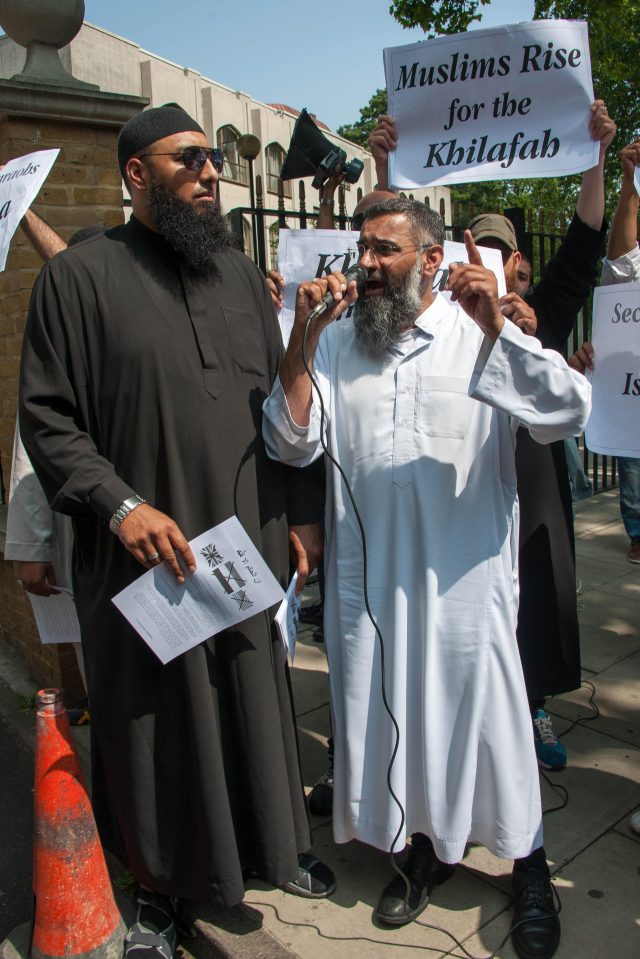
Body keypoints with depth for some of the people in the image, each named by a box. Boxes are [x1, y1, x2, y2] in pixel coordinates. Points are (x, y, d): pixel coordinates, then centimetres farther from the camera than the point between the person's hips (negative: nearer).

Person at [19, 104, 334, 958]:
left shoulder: (240, 274, 11)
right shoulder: (81, 275, -4)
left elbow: (279, 403, 13)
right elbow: (45, 417, -6)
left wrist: (301, 513, 8)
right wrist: (119, 506, -18)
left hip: (250, 545, 4)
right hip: (147, 555, -4)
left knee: (257, 702, 15)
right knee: (156, 719, 11)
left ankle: (272, 845, 41)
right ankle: (160, 887, 34)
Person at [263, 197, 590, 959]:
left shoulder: (482, 334, 0)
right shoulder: (335, 343, 7)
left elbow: (569, 413, -11)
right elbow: (292, 445, -2)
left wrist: (495, 330, -22)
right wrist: (303, 337, -11)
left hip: (464, 573, -2)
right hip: (368, 573, 3)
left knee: (483, 706, 8)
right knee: (390, 708, 14)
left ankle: (528, 866, 32)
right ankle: (428, 844, 39)